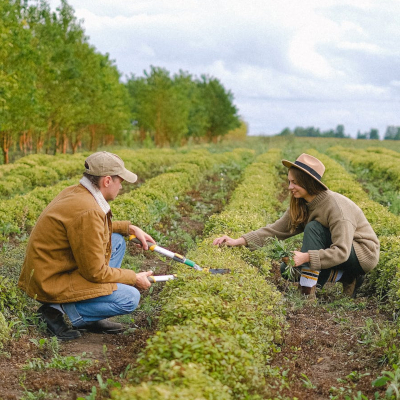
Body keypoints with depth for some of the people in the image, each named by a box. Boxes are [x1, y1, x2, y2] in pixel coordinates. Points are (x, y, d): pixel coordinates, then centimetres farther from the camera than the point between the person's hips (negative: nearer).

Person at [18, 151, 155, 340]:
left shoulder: (75, 192, 3)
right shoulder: (87, 211, -27)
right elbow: (95, 273, -20)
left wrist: (130, 228, 16)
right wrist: (135, 278, -7)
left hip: (50, 269, 10)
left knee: (116, 240, 15)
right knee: (130, 298, -15)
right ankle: (60, 309, -5)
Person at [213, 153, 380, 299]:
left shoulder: (335, 206, -28)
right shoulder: (300, 206, -4)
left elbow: (341, 252, -33)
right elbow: (276, 229, -7)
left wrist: (306, 257, -43)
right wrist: (238, 241, -17)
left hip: (364, 254, -8)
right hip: (337, 249, 8)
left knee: (313, 228, -28)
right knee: (287, 268, -3)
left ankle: (308, 291, -25)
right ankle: (346, 276, 1)